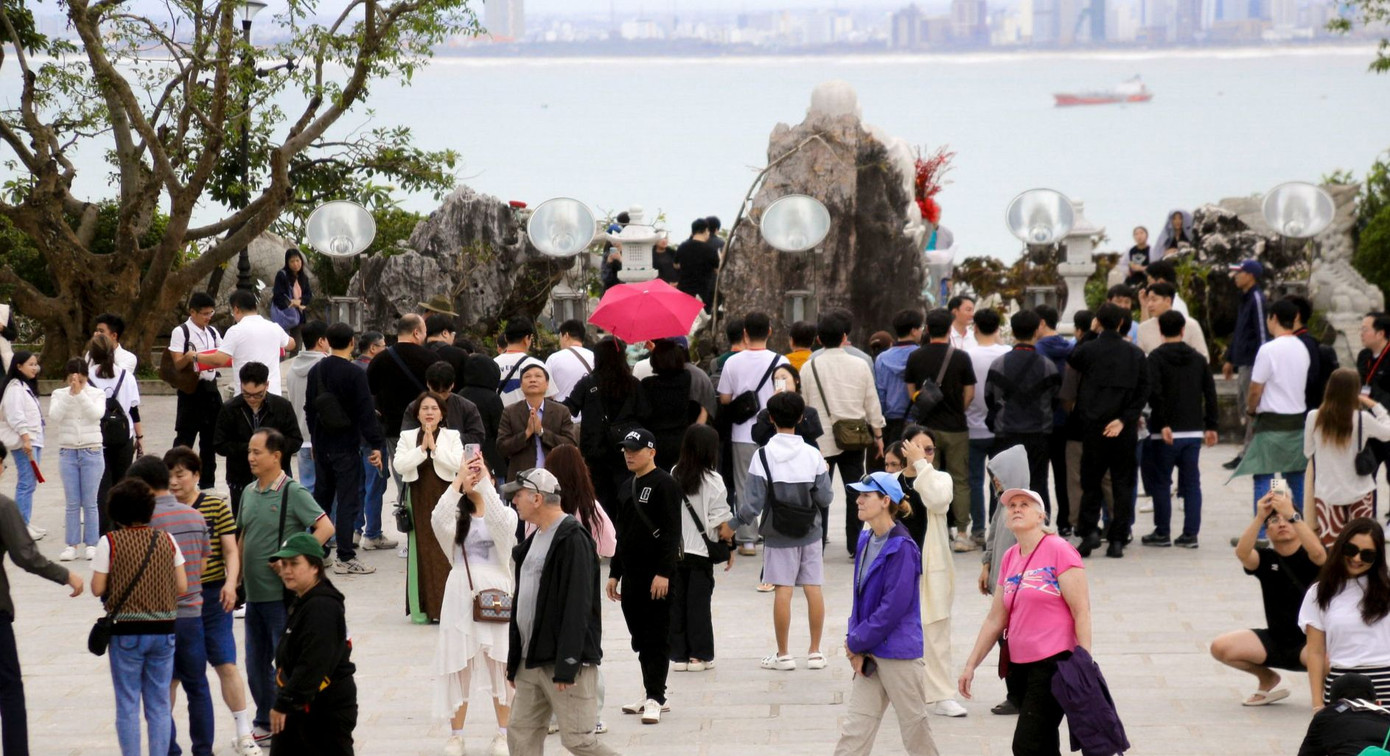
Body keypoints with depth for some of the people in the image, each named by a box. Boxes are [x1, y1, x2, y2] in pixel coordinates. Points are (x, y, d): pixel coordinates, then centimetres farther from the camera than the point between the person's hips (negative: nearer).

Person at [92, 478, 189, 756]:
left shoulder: (110, 542, -8)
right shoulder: (167, 540, 1)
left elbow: (98, 588, -8)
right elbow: (182, 586, 2)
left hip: (126, 631, -3)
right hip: (163, 629, 3)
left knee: (128, 705, 4)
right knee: (160, 705, 10)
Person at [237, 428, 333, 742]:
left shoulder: (293, 493, -11)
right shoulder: (249, 492, 9)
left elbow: (325, 528, -17)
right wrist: (237, 578, 15)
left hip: (282, 594, -7)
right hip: (254, 594, 7)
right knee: (256, 664, 14)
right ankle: (264, 722, 28)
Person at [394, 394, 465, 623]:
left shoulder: (452, 436, 5)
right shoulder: (408, 438, 8)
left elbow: (458, 463, -9)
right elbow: (399, 465, -6)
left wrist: (435, 447, -13)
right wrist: (422, 448, -12)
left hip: (444, 496, -1)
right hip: (419, 498, 1)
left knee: (446, 551, -3)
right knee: (421, 551, 1)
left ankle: (446, 607, 1)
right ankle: (423, 608, 5)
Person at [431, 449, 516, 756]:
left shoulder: (505, 514, 4)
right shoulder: (456, 516, 6)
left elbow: (499, 518, -21)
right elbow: (437, 519, -17)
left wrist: (485, 477, -23)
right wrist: (458, 480, -21)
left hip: (497, 593, -1)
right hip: (461, 594, 1)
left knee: (500, 663, 3)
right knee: (459, 662, 3)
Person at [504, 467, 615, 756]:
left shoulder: (572, 540, -14)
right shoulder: (534, 539, 16)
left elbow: (577, 605, -20)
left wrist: (567, 665, -23)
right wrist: (514, 659, 20)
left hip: (564, 660, -9)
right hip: (530, 661, 9)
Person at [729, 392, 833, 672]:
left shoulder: (763, 456, -10)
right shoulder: (812, 455, -5)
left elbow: (753, 504, -11)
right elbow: (825, 498, -4)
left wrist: (733, 524, 3)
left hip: (779, 536, -2)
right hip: (810, 533, 2)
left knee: (783, 591, 0)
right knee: (813, 589, 6)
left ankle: (783, 654, 4)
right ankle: (815, 652, 10)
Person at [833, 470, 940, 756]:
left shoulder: (901, 548, -16)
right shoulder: (866, 540, 9)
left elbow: (894, 606, -19)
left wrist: (857, 641, -12)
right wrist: (854, 643, 2)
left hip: (898, 650, -8)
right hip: (868, 652, 8)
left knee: (915, 726, 6)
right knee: (855, 729, 4)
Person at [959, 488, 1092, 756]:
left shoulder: (1059, 551, -8)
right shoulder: (1010, 558, 13)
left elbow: (1082, 612, -12)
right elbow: (995, 620, 18)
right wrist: (971, 665, 16)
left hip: (1054, 663, -7)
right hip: (1020, 664, 7)